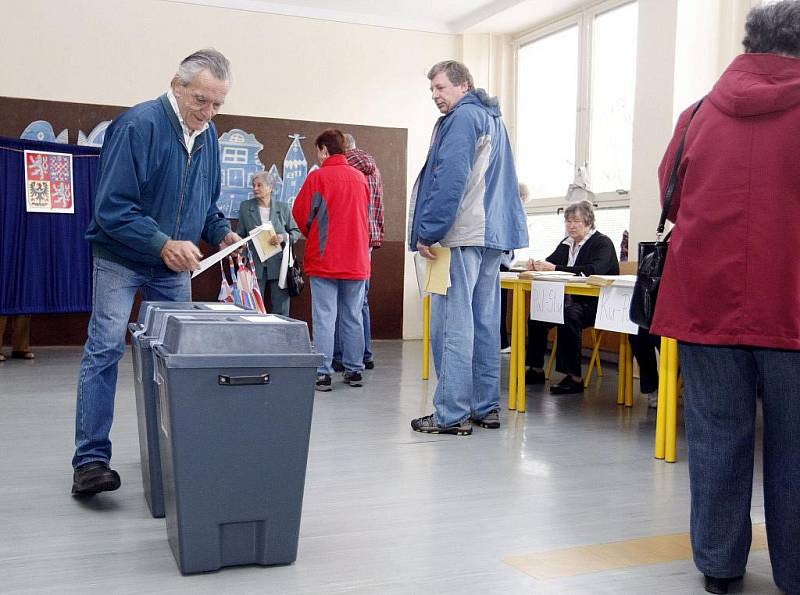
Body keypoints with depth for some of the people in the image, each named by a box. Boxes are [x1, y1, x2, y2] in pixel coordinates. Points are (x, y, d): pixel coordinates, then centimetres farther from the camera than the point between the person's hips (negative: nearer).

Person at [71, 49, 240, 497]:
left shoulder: (208, 135, 2)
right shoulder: (138, 125, -19)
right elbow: (112, 208, -23)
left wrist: (221, 233, -5)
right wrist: (163, 243, -33)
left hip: (175, 265, 6)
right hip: (121, 260, -6)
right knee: (105, 350, -10)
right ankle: (91, 459, -6)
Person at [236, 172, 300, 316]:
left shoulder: (283, 208, 7)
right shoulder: (245, 207, 10)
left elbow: (296, 232, 11)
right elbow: (240, 235, 12)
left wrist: (284, 237, -9)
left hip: (279, 265, 0)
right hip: (255, 265, 1)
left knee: (281, 312, 1)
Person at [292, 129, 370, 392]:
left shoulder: (318, 177, -8)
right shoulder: (360, 177, 6)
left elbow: (300, 213, -5)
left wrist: (311, 234, 14)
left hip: (325, 259, -4)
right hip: (357, 260, 4)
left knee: (324, 318, -1)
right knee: (353, 317, 11)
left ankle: (323, 373, -3)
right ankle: (354, 370, 15)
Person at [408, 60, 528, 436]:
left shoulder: (462, 118, -7)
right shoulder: (493, 119, 23)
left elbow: (450, 180, -18)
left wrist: (427, 232, -16)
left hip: (460, 236, -10)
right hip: (494, 235, 10)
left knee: (453, 325, -8)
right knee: (484, 323, 11)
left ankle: (451, 414, -6)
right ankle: (486, 408, 17)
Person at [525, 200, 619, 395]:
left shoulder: (602, 243, -8)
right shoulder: (567, 243, 15)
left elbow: (594, 270, -26)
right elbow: (550, 262, 10)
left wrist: (555, 268, -31)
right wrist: (537, 265, -17)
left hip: (597, 303, -7)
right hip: (572, 300, 8)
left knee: (569, 315, -34)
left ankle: (574, 378, -30)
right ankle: (536, 369, -4)